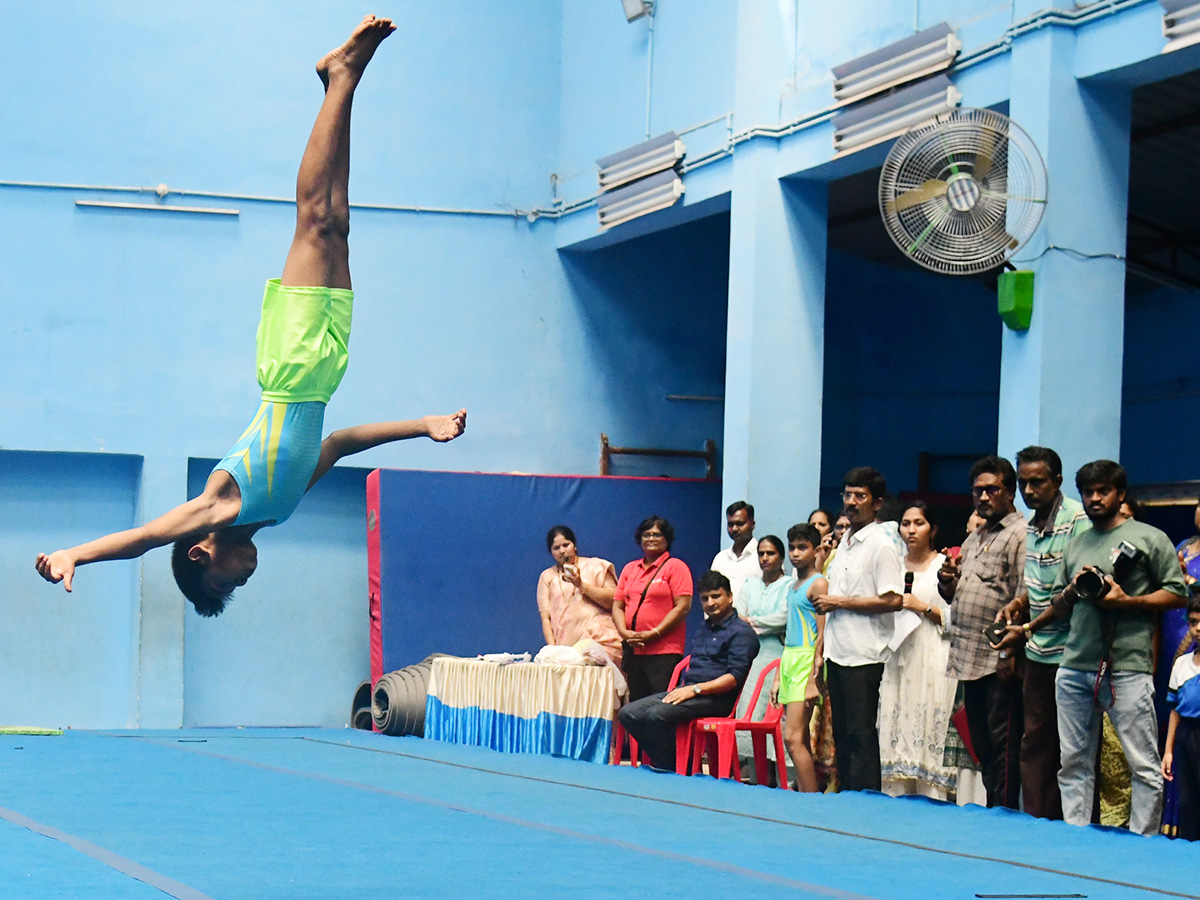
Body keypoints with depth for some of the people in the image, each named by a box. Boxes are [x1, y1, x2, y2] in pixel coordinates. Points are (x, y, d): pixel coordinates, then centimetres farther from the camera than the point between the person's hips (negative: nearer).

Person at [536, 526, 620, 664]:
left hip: (600, 641, -1)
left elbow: (612, 601, 1)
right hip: (566, 646, 1)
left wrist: (581, 585, -5)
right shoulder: (547, 576, 17)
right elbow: (545, 618, 9)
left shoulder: (596, 566, 13)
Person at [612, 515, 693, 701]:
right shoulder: (630, 569, 19)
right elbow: (617, 605, 17)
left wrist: (653, 634, -13)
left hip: (664, 652, -6)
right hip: (632, 650, 6)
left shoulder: (676, 567, 2)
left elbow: (683, 607, -7)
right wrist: (624, 633, -3)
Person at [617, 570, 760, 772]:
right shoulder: (705, 627, 25)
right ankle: (663, 764, -5)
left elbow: (734, 678, -15)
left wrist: (695, 689, -20)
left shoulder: (741, 633, -4)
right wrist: (683, 689, 13)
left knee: (656, 715, -31)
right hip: (688, 690, 9)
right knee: (628, 714, -8)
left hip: (715, 698, -9)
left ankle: (675, 771, -19)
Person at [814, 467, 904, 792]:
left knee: (861, 734, -8)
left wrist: (840, 602, -13)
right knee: (841, 732, 10)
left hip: (864, 655, -9)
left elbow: (893, 600, -19)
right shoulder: (845, 542, 17)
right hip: (837, 652, 9)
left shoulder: (881, 545, -10)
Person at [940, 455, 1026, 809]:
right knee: (981, 742, 11)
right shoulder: (974, 539, 21)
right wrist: (947, 582, 5)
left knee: (1002, 741, -7)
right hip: (971, 658, 9)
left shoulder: (1020, 535, -8)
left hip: (1000, 661, -9)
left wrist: (1011, 653, -21)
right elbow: (957, 597, 29)